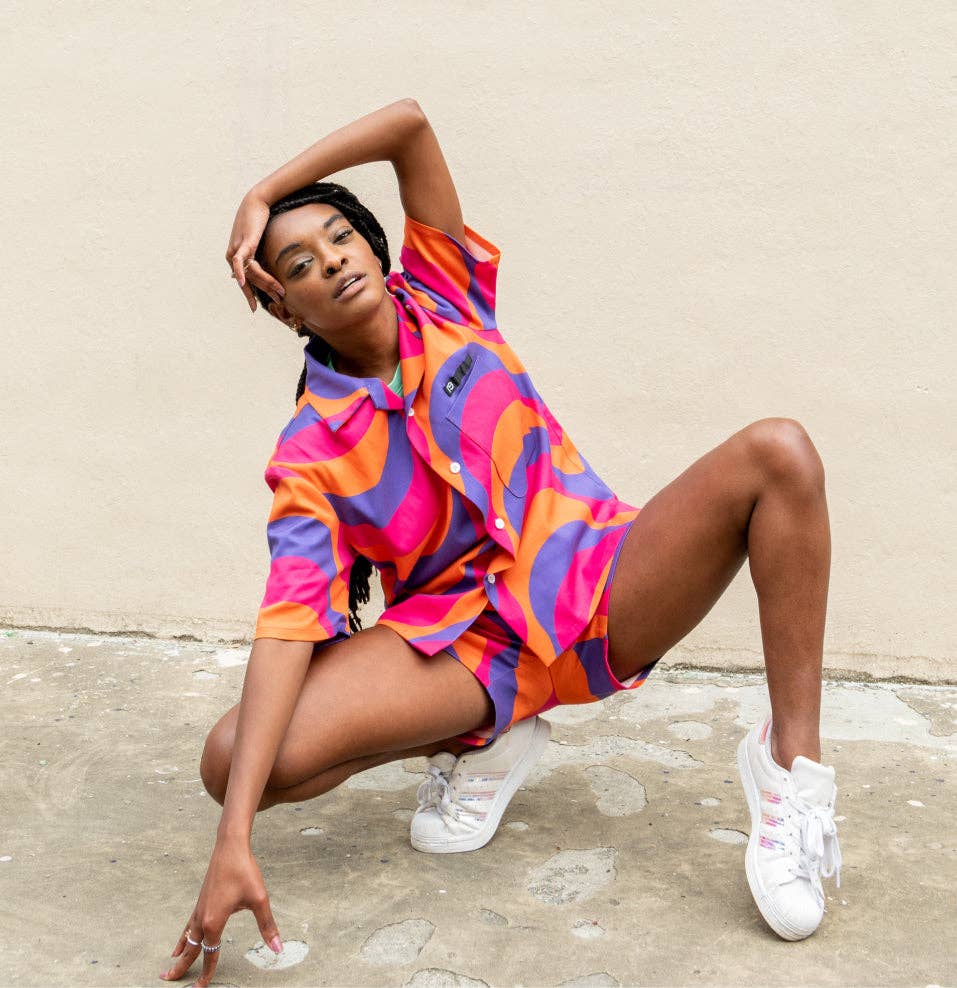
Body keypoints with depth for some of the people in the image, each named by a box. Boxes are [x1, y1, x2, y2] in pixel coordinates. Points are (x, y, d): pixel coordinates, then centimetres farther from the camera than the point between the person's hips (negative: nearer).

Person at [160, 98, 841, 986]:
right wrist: (233, 842, -29)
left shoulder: (443, 298, 1)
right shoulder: (310, 454, -7)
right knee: (232, 760, -23)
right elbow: (288, 622, -19)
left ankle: (791, 760, -19)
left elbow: (409, 123, -4)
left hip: (604, 591, 2)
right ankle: (483, 740, 2)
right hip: (467, 637, -1)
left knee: (777, 452, -22)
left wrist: (261, 196, -4)